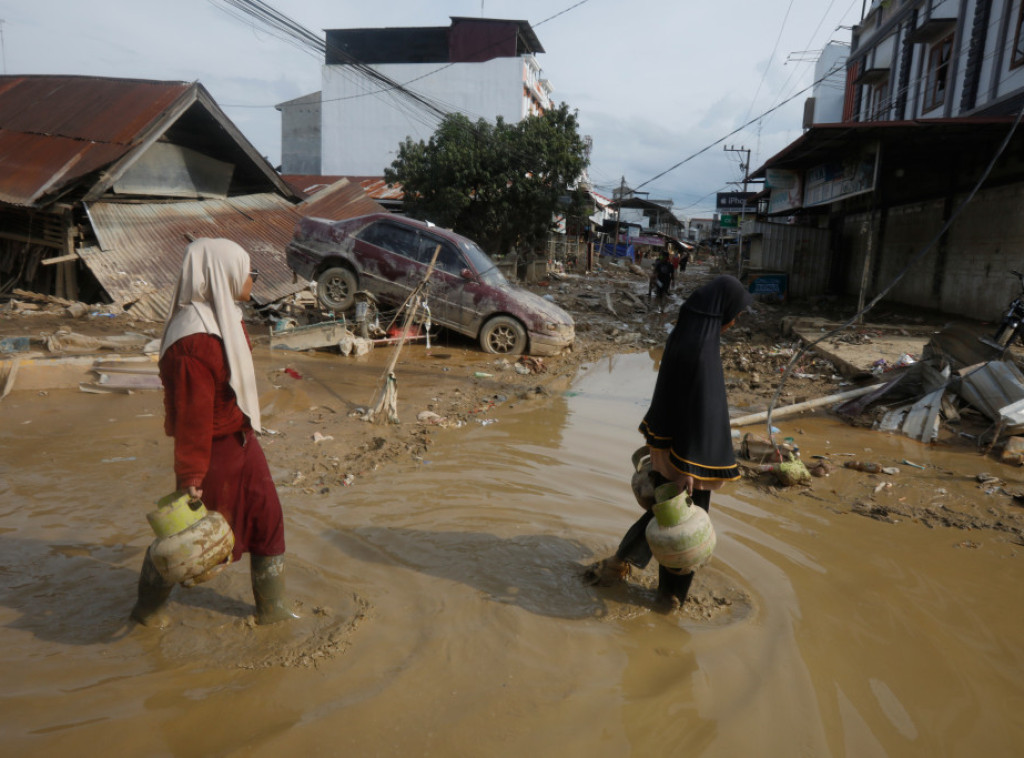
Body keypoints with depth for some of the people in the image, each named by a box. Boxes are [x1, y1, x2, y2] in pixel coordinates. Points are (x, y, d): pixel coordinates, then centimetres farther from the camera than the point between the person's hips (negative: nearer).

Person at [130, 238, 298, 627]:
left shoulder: (226, 318, 3)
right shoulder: (193, 342, -28)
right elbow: (191, 416, -25)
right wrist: (190, 476, -20)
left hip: (241, 443, 9)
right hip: (213, 452, -9)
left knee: (267, 519, 15)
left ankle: (271, 607, 31)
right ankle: (148, 606, 38)